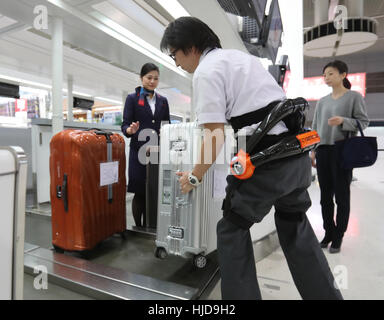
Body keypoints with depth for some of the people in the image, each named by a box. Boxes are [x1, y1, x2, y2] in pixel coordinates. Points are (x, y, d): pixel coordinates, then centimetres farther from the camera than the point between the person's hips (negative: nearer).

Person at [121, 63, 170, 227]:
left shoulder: (163, 101, 17)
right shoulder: (132, 98, 6)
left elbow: (168, 125, 17)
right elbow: (125, 124, 0)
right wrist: (130, 130, -23)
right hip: (139, 150, -3)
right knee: (140, 192, -1)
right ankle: (138, 228, 14)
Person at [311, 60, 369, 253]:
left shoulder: (354, 97, 3)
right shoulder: (322, 102, 15)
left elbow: (364, 122, -1)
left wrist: (343, 121, -18)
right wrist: (313, 150, 9)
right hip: (323, 151, 4)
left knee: (342, 196, 1)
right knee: (325, 196, 8)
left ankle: (338, 237, 13)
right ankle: (328, 232, 21)